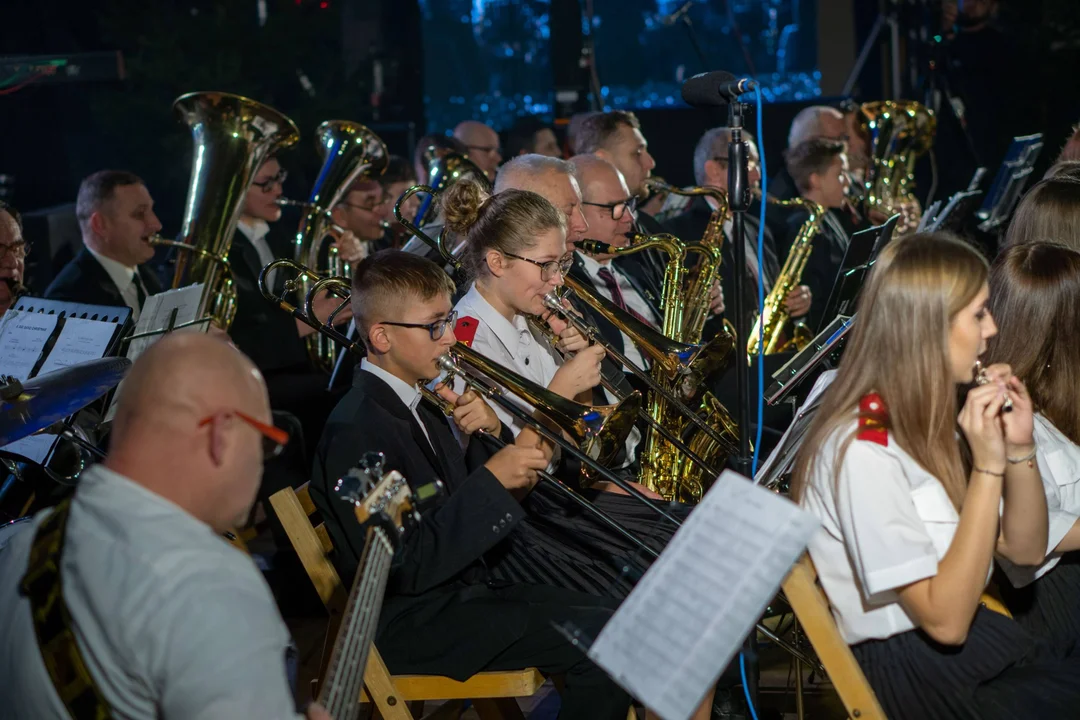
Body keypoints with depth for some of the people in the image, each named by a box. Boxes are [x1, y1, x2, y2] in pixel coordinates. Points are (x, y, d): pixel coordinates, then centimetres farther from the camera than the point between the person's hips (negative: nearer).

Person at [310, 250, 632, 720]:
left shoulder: (415, 409, 11)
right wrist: (491, 480, -22)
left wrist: (486, 437, -4)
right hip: (411, 624, -10)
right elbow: (406, 569, -24)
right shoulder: (357, 431, -19)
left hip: (463, 590, 10)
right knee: (603, 639, -18)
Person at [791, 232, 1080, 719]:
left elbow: (1025, 550, 11)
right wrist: (988, 467, -22)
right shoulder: (862, 450, -20)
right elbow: (944, 620, -20)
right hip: (906, 674, -8)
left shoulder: (933, 416, 7)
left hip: (978, 635, 8)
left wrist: (1019, 449, -5)